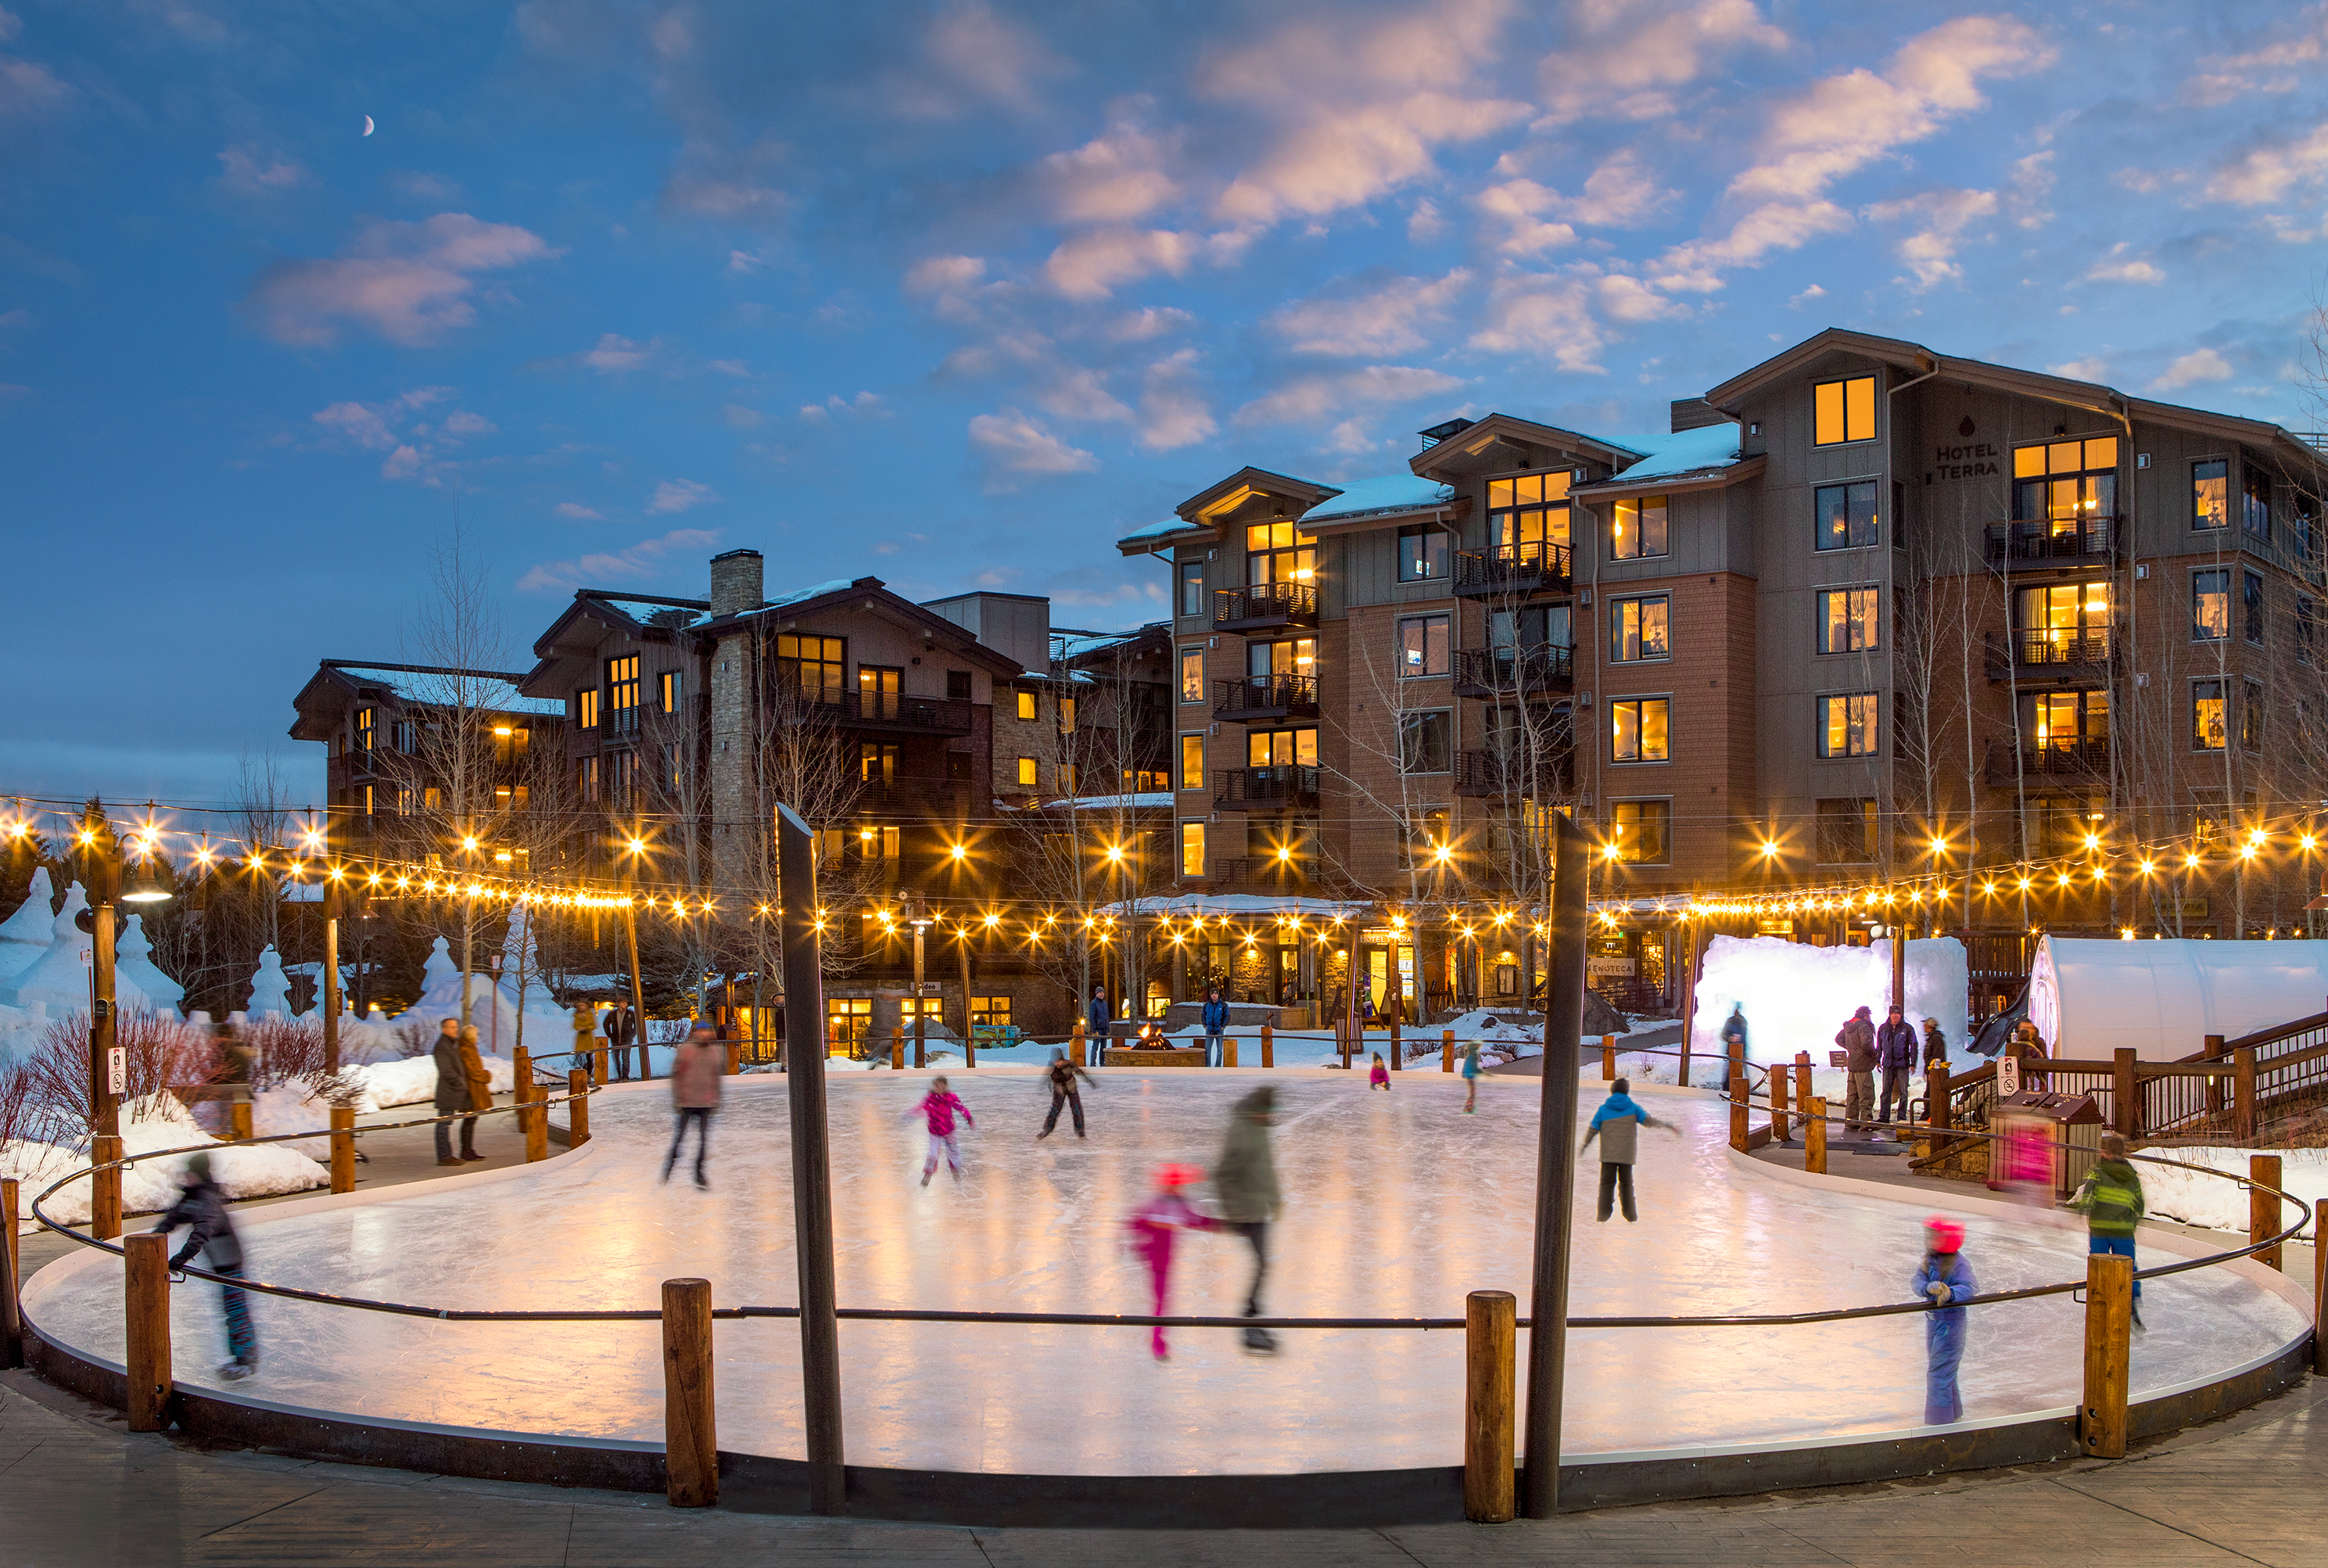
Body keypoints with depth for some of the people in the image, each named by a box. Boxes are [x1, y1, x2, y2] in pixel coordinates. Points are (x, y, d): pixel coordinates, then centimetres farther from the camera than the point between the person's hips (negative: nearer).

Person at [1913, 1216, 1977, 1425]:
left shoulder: (1957, 1263, -19)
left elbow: (1971, 1286, -32)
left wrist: (1950, 1293, -50)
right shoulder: (1929, 1258, 2)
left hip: (1950, 1323, -8)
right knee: (1936, 1367, 20)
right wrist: (1928, 1288, -31)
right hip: (1933, 1320, 8)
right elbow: (1918, 1281, -8)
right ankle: (1954, 1414, 37)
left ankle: (1940, 1421, 1)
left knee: (1940, 1370, -7)